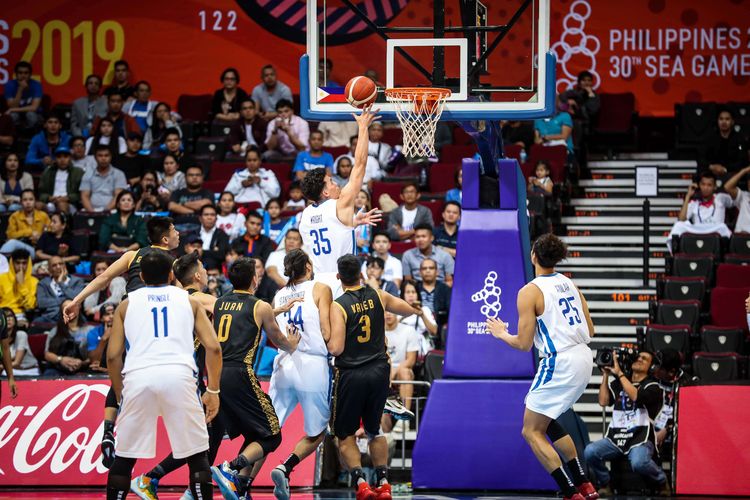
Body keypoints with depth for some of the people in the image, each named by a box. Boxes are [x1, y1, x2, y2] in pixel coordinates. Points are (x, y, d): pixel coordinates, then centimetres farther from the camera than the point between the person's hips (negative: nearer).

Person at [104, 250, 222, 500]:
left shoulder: (127, 304, 22)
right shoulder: (189, 301, 22)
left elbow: (113, 356, 14)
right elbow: (213, 348, 11)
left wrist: (120, 395, 25)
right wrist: (213, 390, 15)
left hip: (137, 376, 1)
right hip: (178, 375, -1)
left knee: (124, 457, 13)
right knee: (197, 455, 9)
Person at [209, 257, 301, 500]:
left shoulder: (218, 304, 16)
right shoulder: (261, 307, 3)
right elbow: (279, 341, 18)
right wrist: (292, 345, 42)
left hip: (216, 375, 6)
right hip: (240, 375, -6)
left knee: (253, 435, 20)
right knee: (271, 436, 2)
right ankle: (232, 468, -20)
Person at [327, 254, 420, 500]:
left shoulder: (338, 306, -12)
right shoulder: (378, 296, 2)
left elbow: (336, 348, -18)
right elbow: (411, 310, 19)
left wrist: (323, 342, 2)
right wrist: (418, 309, 42)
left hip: (351, 375, -4)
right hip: (379, 371, 4)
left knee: (345, 435, 9)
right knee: (374, 430, 22)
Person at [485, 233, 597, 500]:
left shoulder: (530, 292, -10)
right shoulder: (570, 284, 11)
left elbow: (524, 344, -9)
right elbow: (590, 331, 13)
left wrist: (502, 334, 10)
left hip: (560, 363, -8)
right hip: (584, 358, 8)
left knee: (532, 431, 2)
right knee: (547, 421, 26)